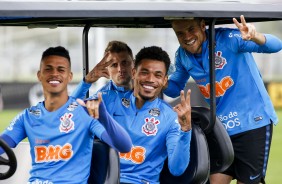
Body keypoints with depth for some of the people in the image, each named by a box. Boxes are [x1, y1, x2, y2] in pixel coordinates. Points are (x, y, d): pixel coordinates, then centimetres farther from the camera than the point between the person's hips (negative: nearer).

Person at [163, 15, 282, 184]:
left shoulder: (227, 39, -19)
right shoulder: (182, 56, 0)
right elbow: (175, 87, 16)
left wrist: (254, 37, -50)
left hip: (253, 123, -6)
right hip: (220, 127, 6)